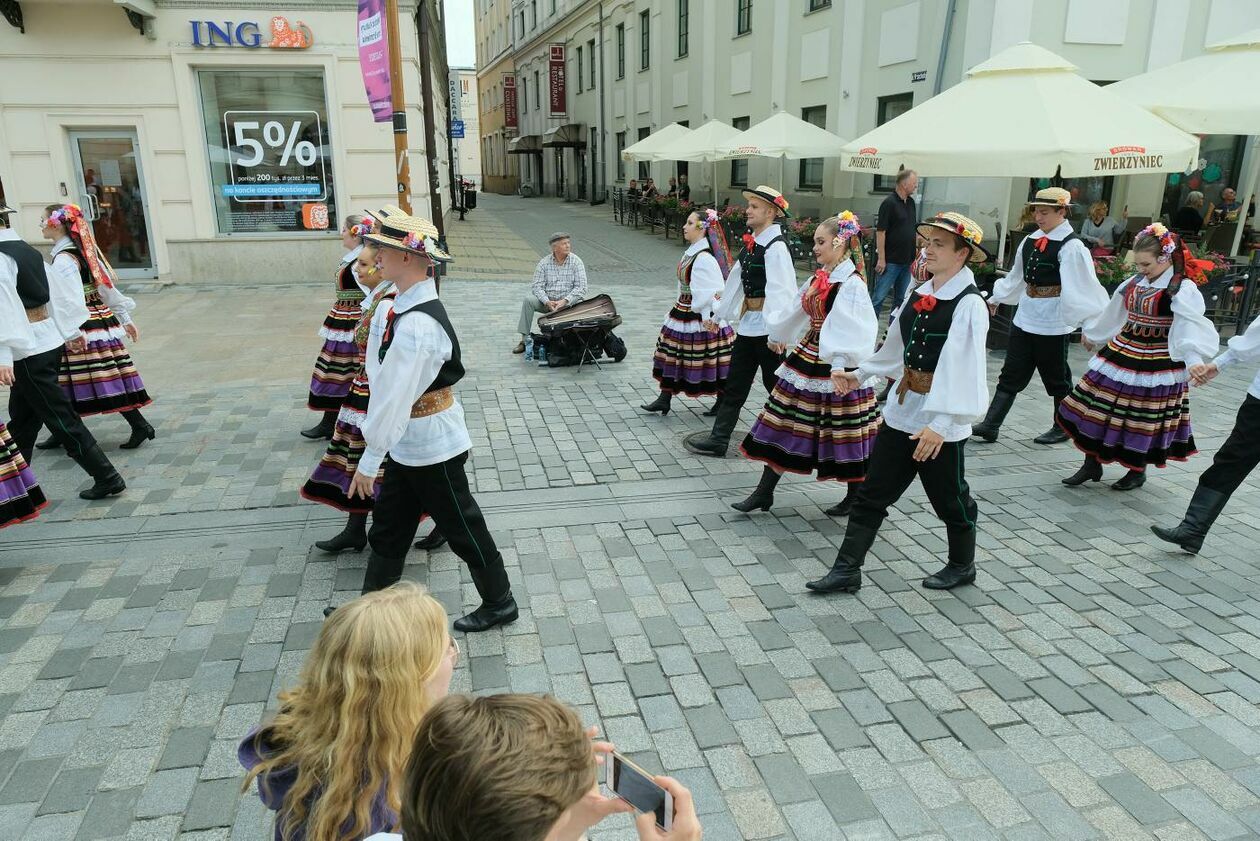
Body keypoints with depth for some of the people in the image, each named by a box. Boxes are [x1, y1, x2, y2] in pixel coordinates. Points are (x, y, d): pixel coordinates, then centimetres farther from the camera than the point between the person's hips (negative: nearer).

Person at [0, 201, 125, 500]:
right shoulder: (28, 251, 10)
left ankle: (107, 479, 3)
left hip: (29, 351, -9)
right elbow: (61, 289, 17)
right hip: (49, 341, 9)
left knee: (61, 418, -2)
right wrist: (71, 331, 27)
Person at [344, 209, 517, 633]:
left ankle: (499, 602, 28)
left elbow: (395, 396, -27)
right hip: (408, 444, 10)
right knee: (388, 527, 20)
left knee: (462, 527, 8)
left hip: (431, 447, -10)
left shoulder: (417, 325, -28)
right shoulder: (400, 309, 3)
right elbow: (379, 377, 8)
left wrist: (369, 460, -21)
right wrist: (380, 319, 1)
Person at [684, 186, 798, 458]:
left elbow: (779, 292, -23)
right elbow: (736, 280, 17)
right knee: (735, 384, 12)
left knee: (776, 384, 5)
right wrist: (719, 315, 22)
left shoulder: (776, 246, -17)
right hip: (748, 323, 9)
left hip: (768, 326, -9)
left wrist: (776, 334, -27)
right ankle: (718, 439, 20)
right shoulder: (751, 243, 10)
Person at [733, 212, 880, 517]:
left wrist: (841, 370, -27)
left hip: (837, 369, -8)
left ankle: (855, 497, 25)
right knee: (784, 425, 9)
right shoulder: (817, 280, 9)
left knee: (845, 434, 6)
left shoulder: (852, 284, -16)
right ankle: (764, 492, 17)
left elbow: (853, 335, -22)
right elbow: (792, 314, 22)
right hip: (808, 360, 8)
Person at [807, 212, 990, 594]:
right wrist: (859, 375, 19)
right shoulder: (919, 296, 7)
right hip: (901, 412, 7)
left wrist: (941, 424, -27)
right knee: (872, 493, 8)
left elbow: (965, 372, -22)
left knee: (949, 498, 13)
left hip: (940, 422, -7)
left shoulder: (969, 304, -16)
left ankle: (962, 566, 37)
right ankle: (847, 570, 16)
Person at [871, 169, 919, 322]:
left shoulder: (911, 202, 11)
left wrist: (914, 255, 15)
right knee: (879, 297, -4)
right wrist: (881, 259, -19)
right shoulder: (889, 203, -12)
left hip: (907, 261, 8)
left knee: (901, 298, 13)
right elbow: (880, 232, -16)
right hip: (890, 261, -8)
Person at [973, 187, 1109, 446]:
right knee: (1012, 373, 6)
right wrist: (996, 298, 28)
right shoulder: (1030, 240, 7)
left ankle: (1061, 428, 25)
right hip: (1025, 316, 7)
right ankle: (990, 425, 7)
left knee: (1056, 377, 8)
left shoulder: (1071, 246, -14)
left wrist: (1094, 320, -25)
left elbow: (1082, 286, -20)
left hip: (1052, 321, -6)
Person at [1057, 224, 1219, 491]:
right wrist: (1092, 334, 35)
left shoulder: (1183, 290, -14)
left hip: (1156, 366, -6)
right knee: (1097, 410, 5)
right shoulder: (1134, 283, 6)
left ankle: (1138, 471, 25)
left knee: (1145, 419, 6)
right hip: (1121, 355, 6)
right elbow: (1114, 314, 22)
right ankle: (1092, 464, 18)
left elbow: (1191, 328, -26)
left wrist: (1194, 360, -42)